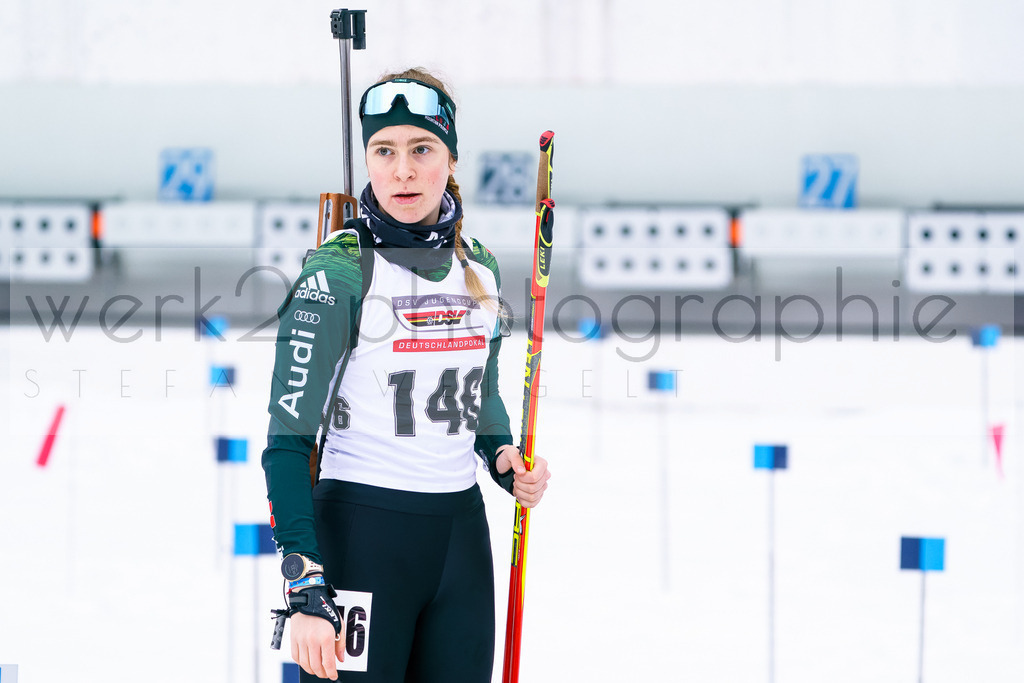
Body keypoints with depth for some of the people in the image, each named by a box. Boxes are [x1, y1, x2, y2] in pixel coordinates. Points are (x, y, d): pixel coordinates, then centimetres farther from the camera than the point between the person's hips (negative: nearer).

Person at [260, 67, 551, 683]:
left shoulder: (480, 268, 7)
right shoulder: (339, 273, -11)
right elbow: (289, 440, -14)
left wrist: (503, 458, 2)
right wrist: (305, 592, -22)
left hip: (461, 533, 6)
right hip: (359, 533, -6)